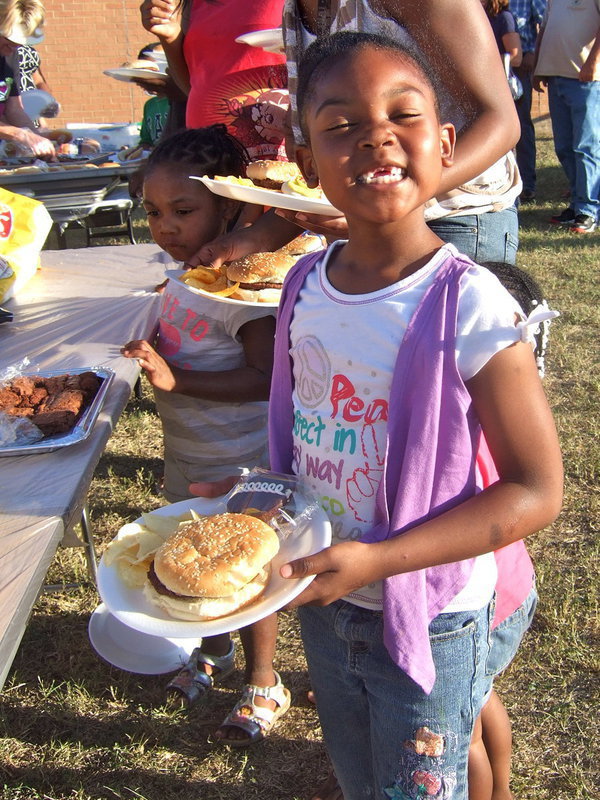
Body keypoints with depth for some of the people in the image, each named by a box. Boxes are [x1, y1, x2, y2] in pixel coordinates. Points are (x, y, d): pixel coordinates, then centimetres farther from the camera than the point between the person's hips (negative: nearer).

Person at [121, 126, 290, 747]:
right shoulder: (180, 272, 1)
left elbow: (265, 378, -29)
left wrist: (176, 379, -34)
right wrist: (149, 354, -2)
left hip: (241, 464, -8)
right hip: (187, 456, 8)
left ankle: (263, 683, 31)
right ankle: (213, 651, 48)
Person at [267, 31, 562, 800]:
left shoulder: (469, 306, -24)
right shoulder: (305, 284, -6)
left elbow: (535, 491, -21)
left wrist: (378, 559, -27)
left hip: (429, 619, -5)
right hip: (321, 602, 6)